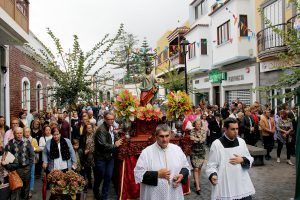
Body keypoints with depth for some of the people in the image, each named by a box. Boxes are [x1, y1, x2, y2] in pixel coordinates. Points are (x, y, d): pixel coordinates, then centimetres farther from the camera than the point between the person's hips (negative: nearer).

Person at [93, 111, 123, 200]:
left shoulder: (111, 128, 5)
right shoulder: (101, 130, -21)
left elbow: (115, 138, 21)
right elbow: (103, 145, -28)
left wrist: (118, 141, 0)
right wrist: (115, 145, -17)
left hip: (110, 157, 7)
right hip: (101, 158, -6)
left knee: (108, 178, 10)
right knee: (99, 177, 11)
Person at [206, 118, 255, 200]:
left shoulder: (241, 141, 6)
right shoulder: (217, 144, -8)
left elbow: (250, 160, 15)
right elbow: (211, 165, -6)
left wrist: (242, 160, -7)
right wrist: (213, 175, -25)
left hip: (242, 185, 4)